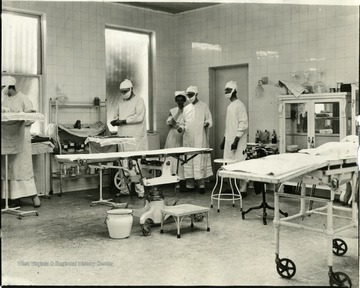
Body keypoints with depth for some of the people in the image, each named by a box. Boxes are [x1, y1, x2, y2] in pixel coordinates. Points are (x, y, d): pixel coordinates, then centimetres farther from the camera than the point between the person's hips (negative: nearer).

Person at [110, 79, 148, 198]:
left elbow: (139, 117, -12)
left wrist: (123, 121, -16)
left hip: (136, 138, -6)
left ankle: (139, 190, -5)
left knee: (135, 163, -9)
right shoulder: (121, 101, 19)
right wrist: (115, 121, 2)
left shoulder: (139, 100, -1)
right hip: (123, 138, 6)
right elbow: (117, 115, 26)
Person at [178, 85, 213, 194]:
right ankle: (190, 184, 11)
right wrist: (181, 128, -1)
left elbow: (209, 120, 1)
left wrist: (207, 123, -20)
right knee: (188, 161, 4)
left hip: (200, 139, -5)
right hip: (188, 139, 5)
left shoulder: (204, 106, 3)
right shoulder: (186, 108, 16)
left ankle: (201, 184, -1)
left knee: (200, 160, -7)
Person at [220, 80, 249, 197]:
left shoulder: (239, 105, -9)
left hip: (238, 143, -8)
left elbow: (243, 124, -15)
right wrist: (224, 139, 20)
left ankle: (242, 190, 0)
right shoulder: (229, 106, 17)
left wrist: (236, 139, -20)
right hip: (229, 141, 8)